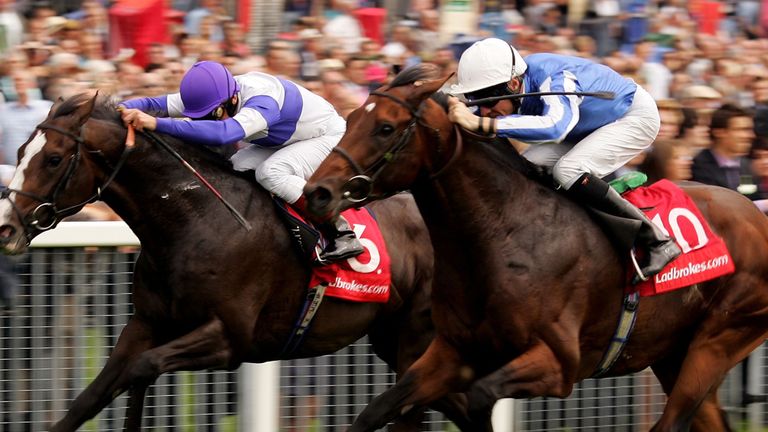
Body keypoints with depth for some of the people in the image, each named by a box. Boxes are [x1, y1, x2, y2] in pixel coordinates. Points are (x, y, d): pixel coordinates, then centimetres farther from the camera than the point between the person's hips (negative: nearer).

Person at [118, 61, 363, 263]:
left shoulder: (263, 102, -41)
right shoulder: (213, 96, -16)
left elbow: (223, 133, -58)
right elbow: (159, 105, -19)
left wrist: (158, 124, -64)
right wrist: (128, 109, -41)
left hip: (330, 138, -8)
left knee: (270, 171, -30)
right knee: (236, 168, -11)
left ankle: (341, 235, -24)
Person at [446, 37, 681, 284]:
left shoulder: (554, 80, -39)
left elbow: (555, 126, -59)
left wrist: (481, 123, -65)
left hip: (636, 117, -8)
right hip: (589, 124, 8)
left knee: (568, 170, -29)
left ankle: (657, 242, -21)